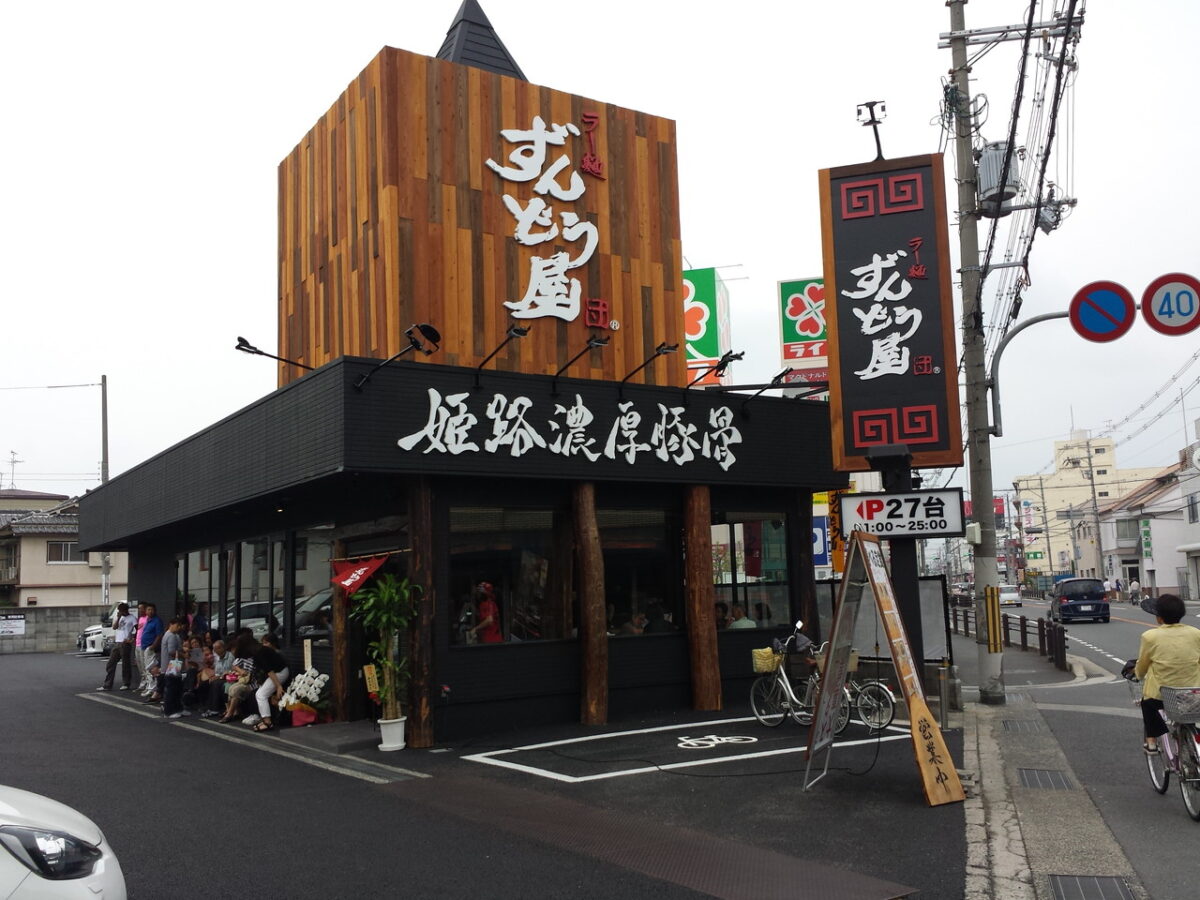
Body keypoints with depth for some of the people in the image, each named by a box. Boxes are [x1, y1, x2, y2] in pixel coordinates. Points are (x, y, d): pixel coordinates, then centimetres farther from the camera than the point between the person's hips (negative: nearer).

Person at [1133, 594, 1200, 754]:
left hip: (1160, 696, -2)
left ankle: (1151, 741, 24)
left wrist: (1137, 673, 24)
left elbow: (1140, 670, 1)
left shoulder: (1150, 636, -12)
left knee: (1147, 702, 30)